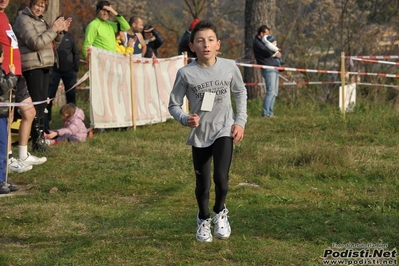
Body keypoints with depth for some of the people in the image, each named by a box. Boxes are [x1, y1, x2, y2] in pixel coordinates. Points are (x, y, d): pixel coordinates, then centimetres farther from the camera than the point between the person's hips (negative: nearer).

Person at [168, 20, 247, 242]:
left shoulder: (230, 67, -8)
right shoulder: (186, 73, -13)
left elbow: (241, 92, 10)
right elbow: (174, 105, -3)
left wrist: (240, 121, 2)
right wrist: (186, 119, -22)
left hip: (224, 131, 0)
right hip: (199, 135, 0)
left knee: (221, 177, -16)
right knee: (203, 184, 9)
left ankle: (220, 212, 16)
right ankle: (203, 220, 38)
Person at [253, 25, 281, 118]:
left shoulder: (263, 42, 23)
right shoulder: (257, 43, -7)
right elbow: (267, 52, -18)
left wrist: (277, 53, 3)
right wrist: (276, 53, 1)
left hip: (274, 69, 10)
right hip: (268, 69, -10)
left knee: (274, 92, 8)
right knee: (270, 91, -15)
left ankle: (270, 112, 10)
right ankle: (265, 113, -15)